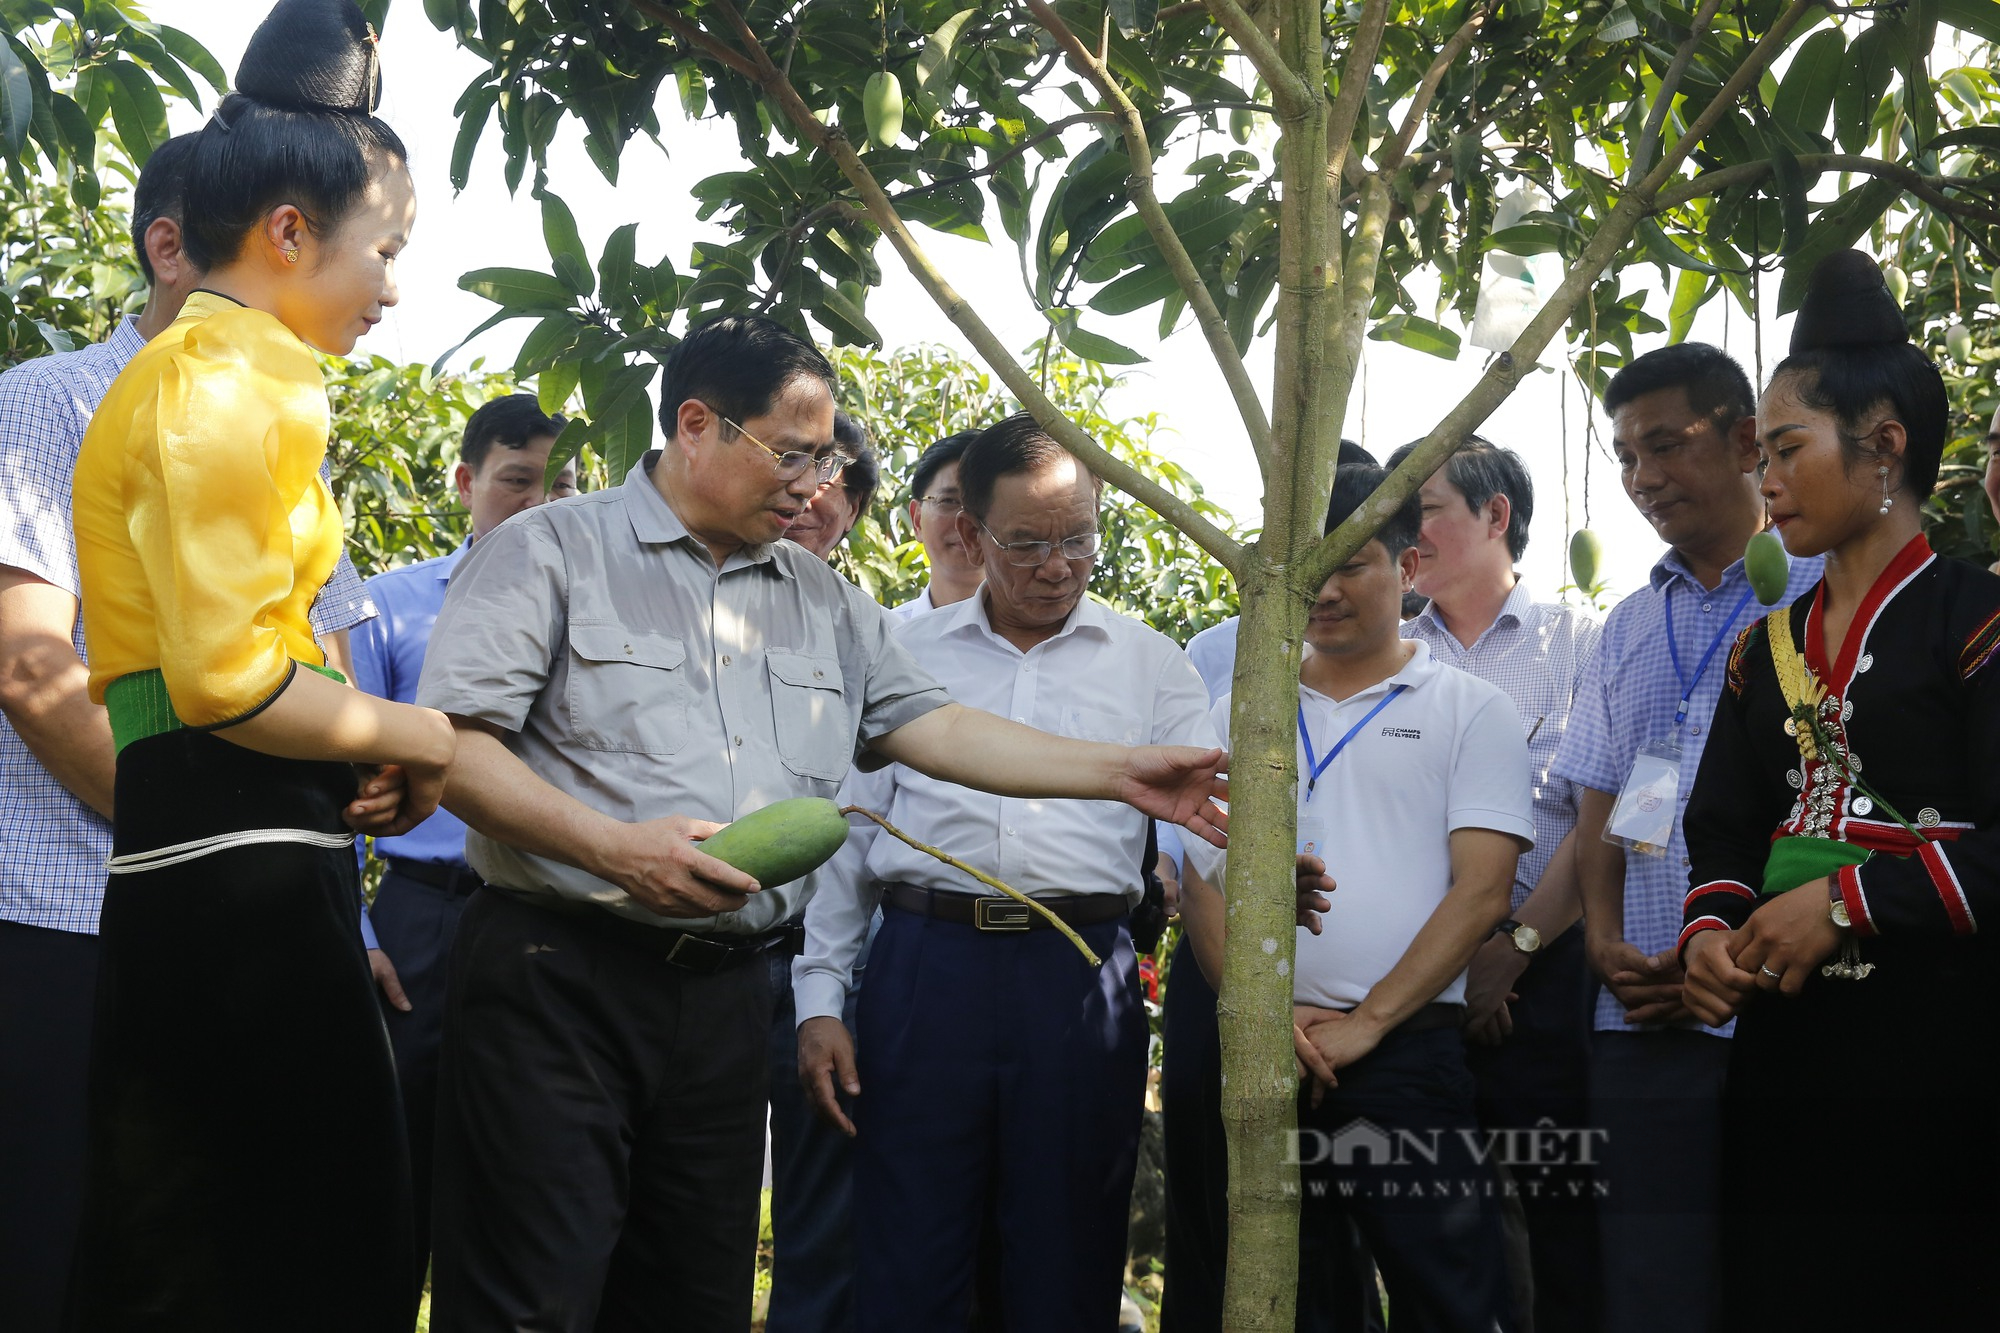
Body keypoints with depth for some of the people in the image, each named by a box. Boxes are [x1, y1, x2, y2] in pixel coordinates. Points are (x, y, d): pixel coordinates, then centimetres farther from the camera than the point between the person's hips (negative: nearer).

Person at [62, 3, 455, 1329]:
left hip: (223, 866, 10)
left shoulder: (215, 373, 19)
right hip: (241, 871, -10)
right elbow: (228, 681, -20)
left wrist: (355, 762, 6)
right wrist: (421, 740, -6)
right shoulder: (227, 384, -12)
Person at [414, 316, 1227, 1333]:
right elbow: (451, 744, -9)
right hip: (556, 979, -5)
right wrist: (614, 845, -20)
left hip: (725, 989, 6)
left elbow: (932, 727, 13)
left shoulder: (823, 599, 17)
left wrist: (1121, 774, 5)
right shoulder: (551, 552, -1)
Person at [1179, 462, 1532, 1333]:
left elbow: (1480, 892, -5)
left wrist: (1364, 1024, -12)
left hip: (1409, 1052, -3)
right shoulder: (1238, 714, 13)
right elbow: (1200, 882, 8)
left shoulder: (1471, 712, 4)